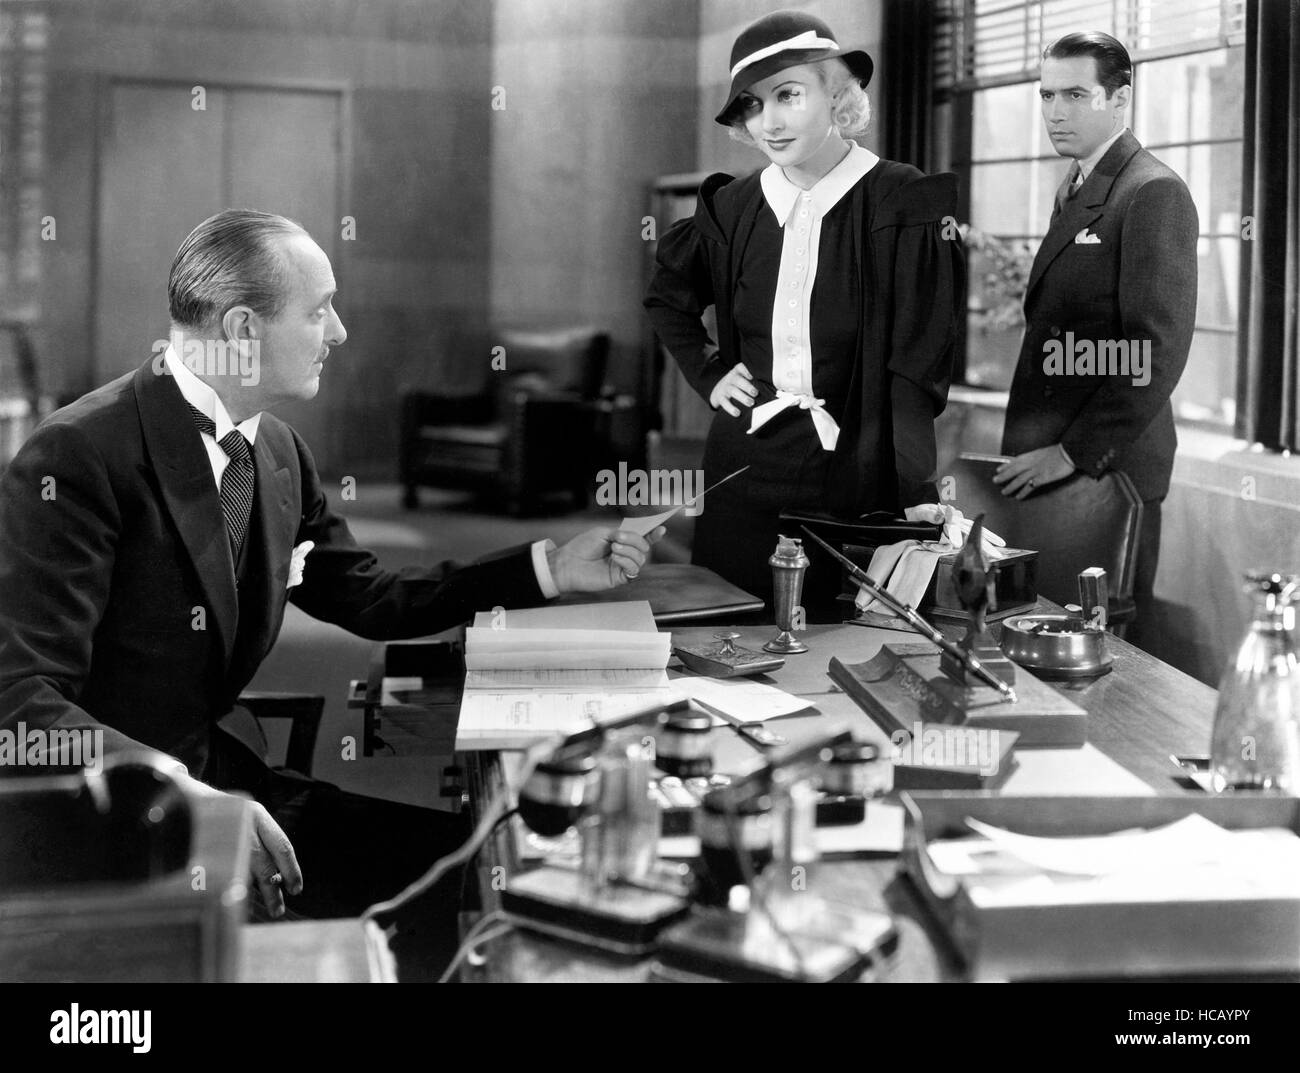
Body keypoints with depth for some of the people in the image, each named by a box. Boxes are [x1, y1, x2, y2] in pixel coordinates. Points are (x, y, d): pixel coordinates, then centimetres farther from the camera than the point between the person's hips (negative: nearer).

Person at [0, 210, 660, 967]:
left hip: (220, 776, 8)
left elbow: (372, 600, 18)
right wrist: (186, 795, -32)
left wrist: (553, 571, 10)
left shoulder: (277, 452, 6)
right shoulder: (77, 458, -17)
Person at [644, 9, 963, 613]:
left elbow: (918, 367, -11)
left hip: (858, 472, -4)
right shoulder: (733, 207, 6)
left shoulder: (903, 203, -7)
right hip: (744, 470, 4)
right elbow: (666, 297, 26)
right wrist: (708, 375, 11)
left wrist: (914, 504, -18)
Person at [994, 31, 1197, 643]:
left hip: (1108, 466, -8)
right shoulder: (1075, 190, 18)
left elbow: (1158, 351, -18)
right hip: (1048, 463, 8)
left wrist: (1072, 452, -18)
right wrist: (1030, 449, 11)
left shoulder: (1153, 194, -11)